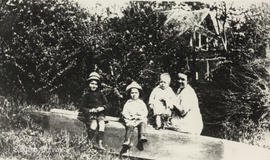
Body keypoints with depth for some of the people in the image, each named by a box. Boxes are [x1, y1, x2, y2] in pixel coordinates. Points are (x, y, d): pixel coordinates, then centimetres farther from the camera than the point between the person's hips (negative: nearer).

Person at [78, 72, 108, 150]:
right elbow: (82, 107, 5)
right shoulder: (86, 95, 8)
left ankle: (99, 143, -32)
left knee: (101, 123, -30)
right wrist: (90, 110, -12)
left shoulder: (100, 95, 13)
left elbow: (106, 104, 11)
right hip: (89, 114, -1)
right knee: (94, 124, -31)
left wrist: (102, 108, -10)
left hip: (100, 113, 1)